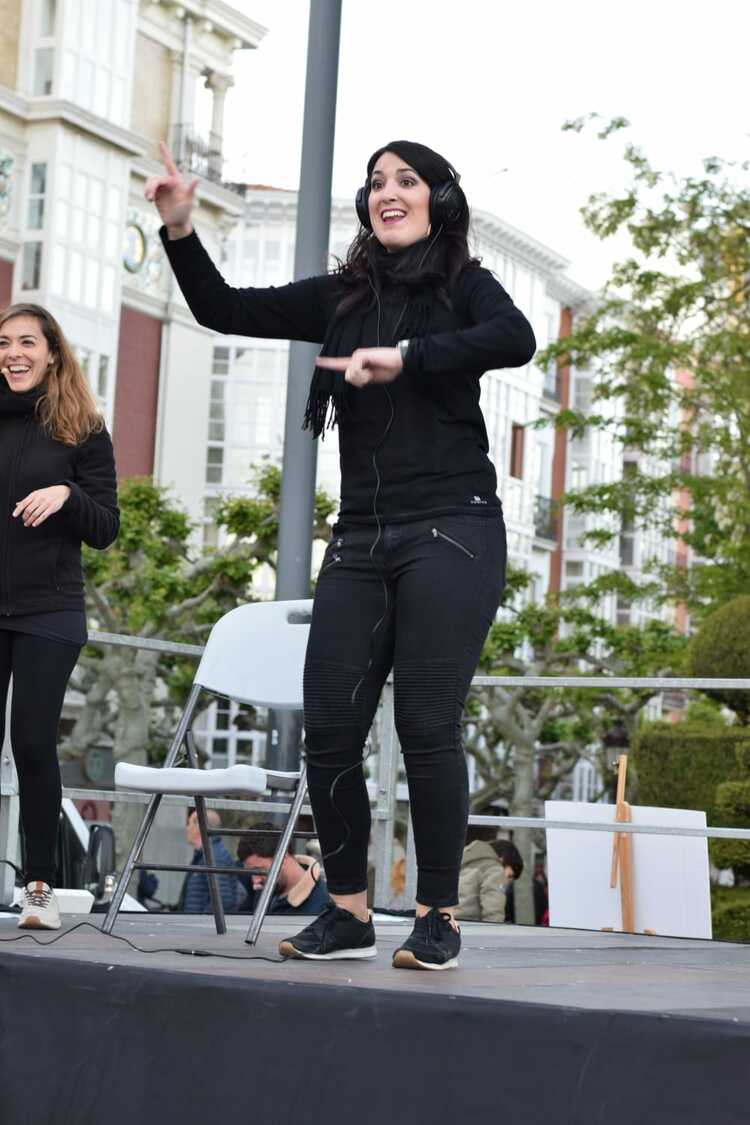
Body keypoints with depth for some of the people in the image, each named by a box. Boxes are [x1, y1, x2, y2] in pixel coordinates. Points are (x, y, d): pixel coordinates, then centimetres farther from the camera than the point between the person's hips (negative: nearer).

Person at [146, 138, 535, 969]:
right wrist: (180, 231, 3)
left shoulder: (464, 285, 4)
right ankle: (348, 912, 12)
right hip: (361, 542, 5)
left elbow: (516, 340, -18)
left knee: (426, 726, -9)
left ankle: (438, 917, 3)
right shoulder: (342, 297, 16)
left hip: (450, 534, -5)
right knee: (328, 731, -1)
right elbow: (225, 310, 16)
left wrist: (405, 358, -21)